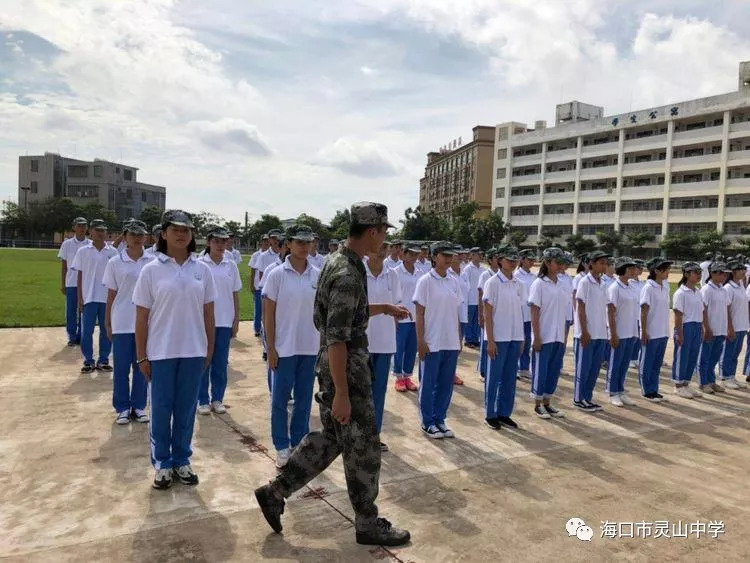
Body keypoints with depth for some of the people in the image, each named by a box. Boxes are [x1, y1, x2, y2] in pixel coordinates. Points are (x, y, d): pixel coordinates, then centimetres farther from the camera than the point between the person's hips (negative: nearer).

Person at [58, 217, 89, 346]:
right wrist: (62, 284, 3)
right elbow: (63, 265, 6)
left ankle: (81, 336, 14)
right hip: (71, 283, 0)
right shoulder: (67, 244, 2)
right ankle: (72, 337, 13)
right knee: (71, 311, 3)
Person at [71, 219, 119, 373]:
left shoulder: (112, 252, 3)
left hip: (108, 297, 1)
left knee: (106, 330, 7)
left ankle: (103, 360, 17)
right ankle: (88, 361, 12)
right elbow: (80, 276, 4)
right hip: (89, 297, -1)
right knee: (87, 330, 2)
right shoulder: (83, 251, 2)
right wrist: (80, 297, 0)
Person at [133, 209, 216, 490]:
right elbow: (141, 317, -3)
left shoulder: (202, 269, 1)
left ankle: (182, 461, 29)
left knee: (186, 409, 13)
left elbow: (208, 312, 6)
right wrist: (142, 356, -4)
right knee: (161, 410, 10)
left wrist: (210, 347, 6)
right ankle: (162, 464, 26)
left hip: (194, 351, 2)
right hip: (161, 352, -2)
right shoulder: (151, 270, -5)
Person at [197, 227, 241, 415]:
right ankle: (203, 400, 16)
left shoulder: (231, 265, 4)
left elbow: (235, 294, 8)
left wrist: (236, 320, 5)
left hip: (225, 321, 2)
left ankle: (217, 399, 20)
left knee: (221, 362, 8)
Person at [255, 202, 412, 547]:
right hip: (346, 370, -10)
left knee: (331, 438, 19)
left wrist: (385, 308, 26)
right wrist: (341, 394, -24)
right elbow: (336, 338, -26)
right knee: (362, 446, 5)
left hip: (337, 367, 10)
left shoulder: (339, 261, 8)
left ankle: (274, 493, 25)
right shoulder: (348, 273, -23)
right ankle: (368, 524, 22)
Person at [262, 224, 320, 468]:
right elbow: (269, 314, -5)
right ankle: (282, 447, 22)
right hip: (284, 347, -3)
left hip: (311, 347, 3)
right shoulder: (277, 274, -7)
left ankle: (299, 443, 27)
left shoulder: (318, 275, 1)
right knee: (280, 399, 7)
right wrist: (270, 348, -7)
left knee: (304, 398, 12)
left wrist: (323, 343, 6)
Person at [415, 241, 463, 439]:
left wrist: (459, 339, 10)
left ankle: (439, 420, 25)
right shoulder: (426, 281, -8)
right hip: (432, 342, -5)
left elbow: (456, 313, 11)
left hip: (451, 342, 5)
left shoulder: (454, 282, 7)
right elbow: (420, 314, -8)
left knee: (446, 384, 11)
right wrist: (420, 341, -12)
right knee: (428, 384, 5)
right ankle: (428, 422, 18)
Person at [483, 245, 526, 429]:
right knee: (494, 377, 4)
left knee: (510, 377, 11)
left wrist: (521, 339, 8)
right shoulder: (493, 283, -8)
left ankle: (504, 413, 22)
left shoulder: (519, 285, 7)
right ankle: (490, 414, 16)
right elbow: (487, 313, -9)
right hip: (498, 337, -5)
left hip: (515, 337, 5)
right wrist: (490, 340, -12)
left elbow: (520, 312, 10)